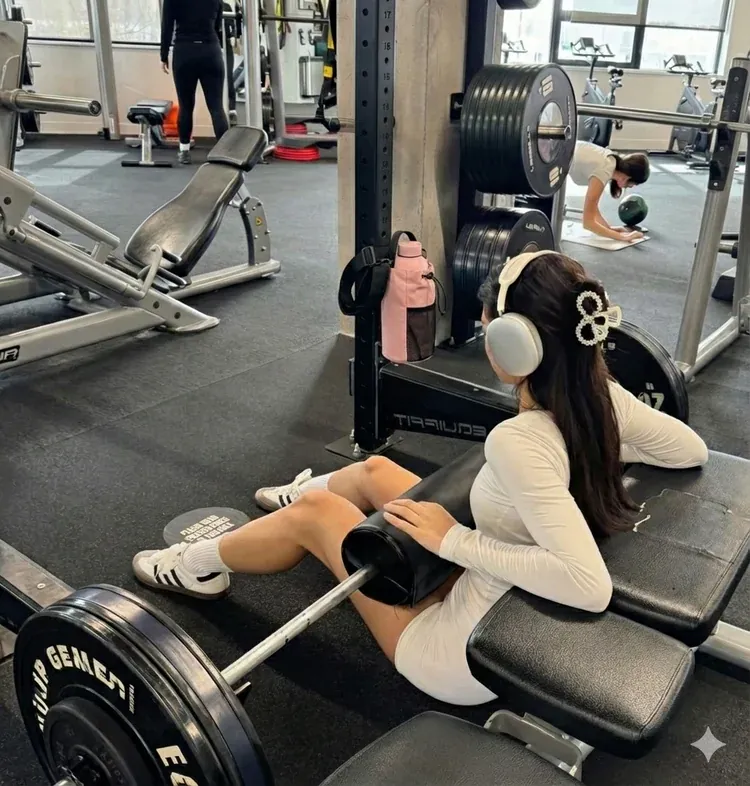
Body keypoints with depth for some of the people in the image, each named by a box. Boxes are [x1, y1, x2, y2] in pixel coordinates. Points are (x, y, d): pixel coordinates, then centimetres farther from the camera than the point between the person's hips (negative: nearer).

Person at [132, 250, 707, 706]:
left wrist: (455, 540, -31)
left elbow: (590, 585, -40)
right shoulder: (599, 395, -12)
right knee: (376, 469, 18)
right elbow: (694, 451, 3)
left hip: (466, 654, -7)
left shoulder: (519, 442, -34)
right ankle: (303, 493, 53)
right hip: (499, 601, 8)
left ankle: (200, 566, 32)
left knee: (312, 512, 3)